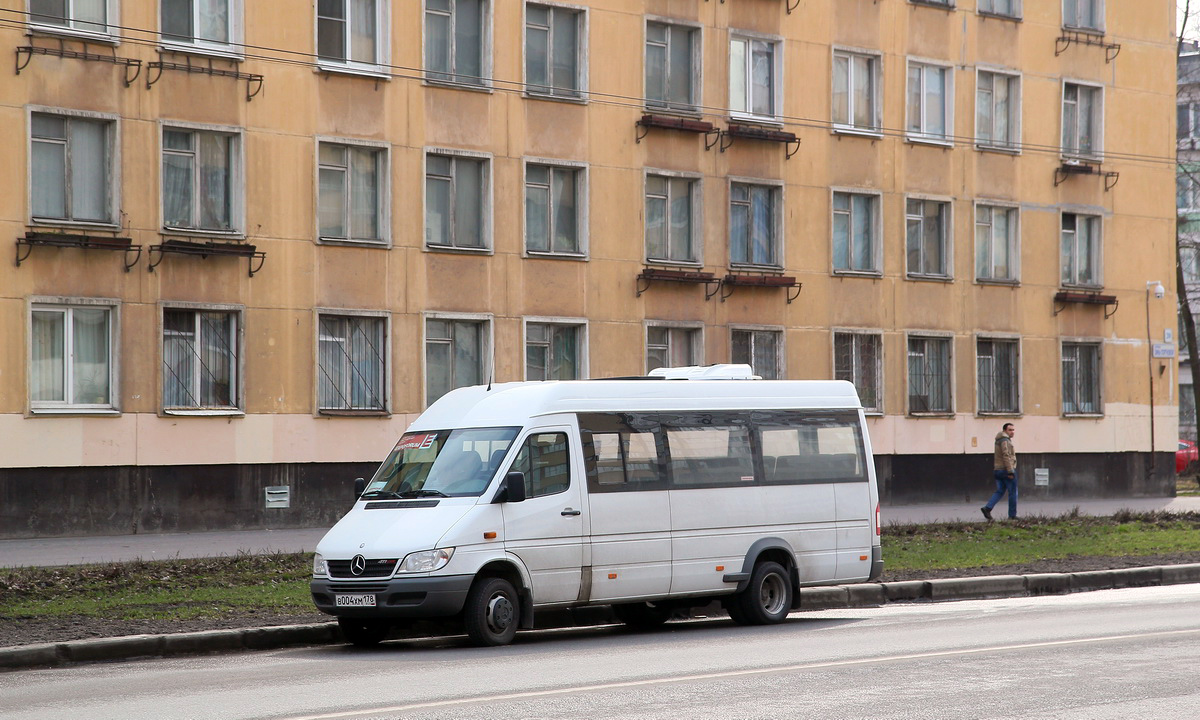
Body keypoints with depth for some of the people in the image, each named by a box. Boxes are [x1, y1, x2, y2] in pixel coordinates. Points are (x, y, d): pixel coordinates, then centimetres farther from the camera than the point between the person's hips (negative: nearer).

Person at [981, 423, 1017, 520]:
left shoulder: (999, 441, 18)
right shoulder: (1005, 441, -14)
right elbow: (1006, 456, -22)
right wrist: (1010, 471, -23)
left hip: (998, 470, 9)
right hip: (1006, 470, -9)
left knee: (999, 491, 9)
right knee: (1013, 492, 0)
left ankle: (987, 508, -7)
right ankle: (1012, 515, 3)